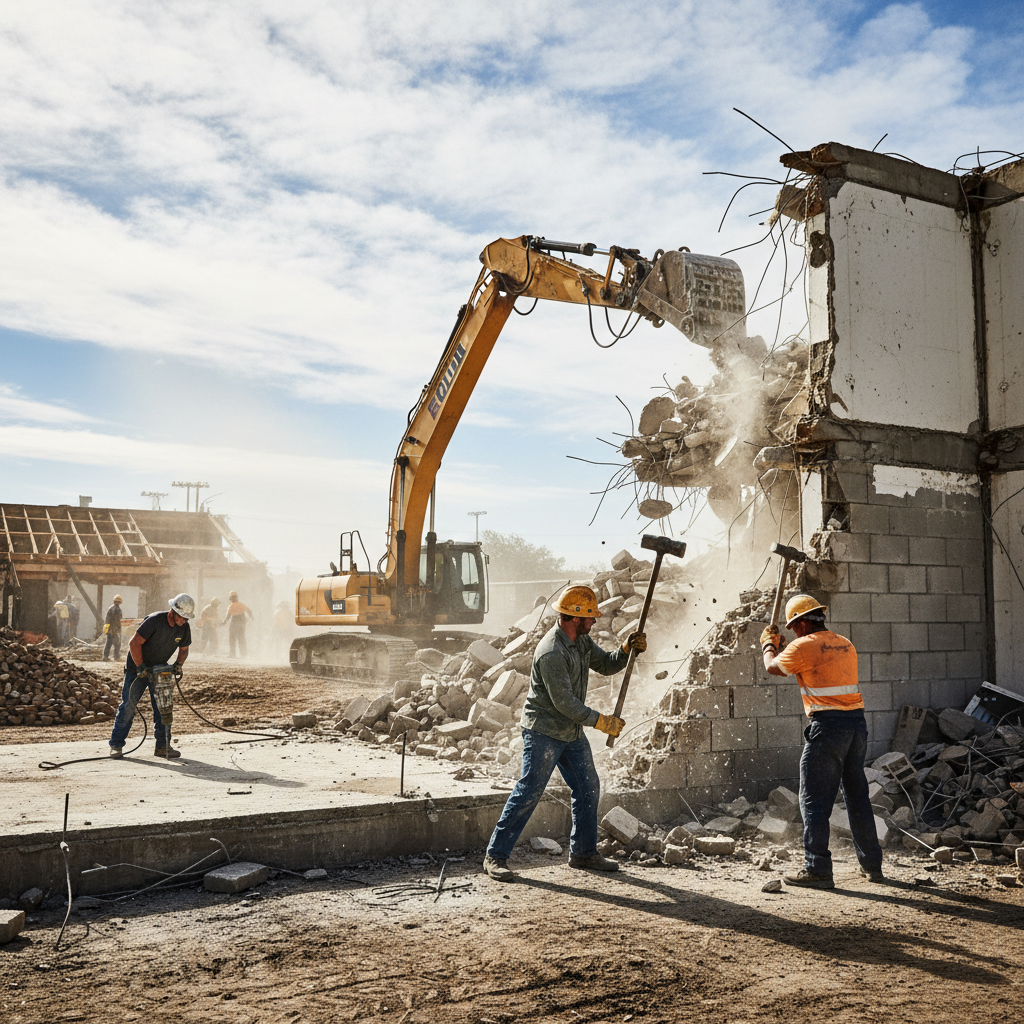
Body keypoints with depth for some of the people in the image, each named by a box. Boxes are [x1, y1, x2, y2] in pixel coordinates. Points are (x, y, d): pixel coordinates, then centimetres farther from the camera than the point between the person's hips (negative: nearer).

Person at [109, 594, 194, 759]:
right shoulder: (154, 621, -26)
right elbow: (134, 643, -24)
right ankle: (116, 745, 5)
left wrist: (178, 665, -10)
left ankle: (162, 746, 5)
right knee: (128, 706, -4)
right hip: (137, 668, -5)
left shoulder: (184, 628, -7)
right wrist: (141, 667, -25)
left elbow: (184, 649, 9)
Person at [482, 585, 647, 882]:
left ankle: (583, 852, 24)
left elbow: (605, 665, 14)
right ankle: (496, 856, 0)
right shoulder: (551, 653, -26)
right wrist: (600, 721, -18)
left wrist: (627, 649, -4)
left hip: (572, 731, 9)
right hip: (543, 731, -9)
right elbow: (564, 702, -25)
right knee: (529, 793, -8)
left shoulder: (581, 640, 4)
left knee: (588, 789, 11)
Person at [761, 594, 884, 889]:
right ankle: (872, 865, 24)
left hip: (828, 725, -7)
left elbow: (772, 668, 9)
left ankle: (817, 870, -1)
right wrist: (784, 647, 36)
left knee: (814, 801, -1)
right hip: (857, 722, 8)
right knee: (857, 796, 17)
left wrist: (769, 645, 29)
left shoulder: (804, 646, -7)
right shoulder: (846, 645, 15)